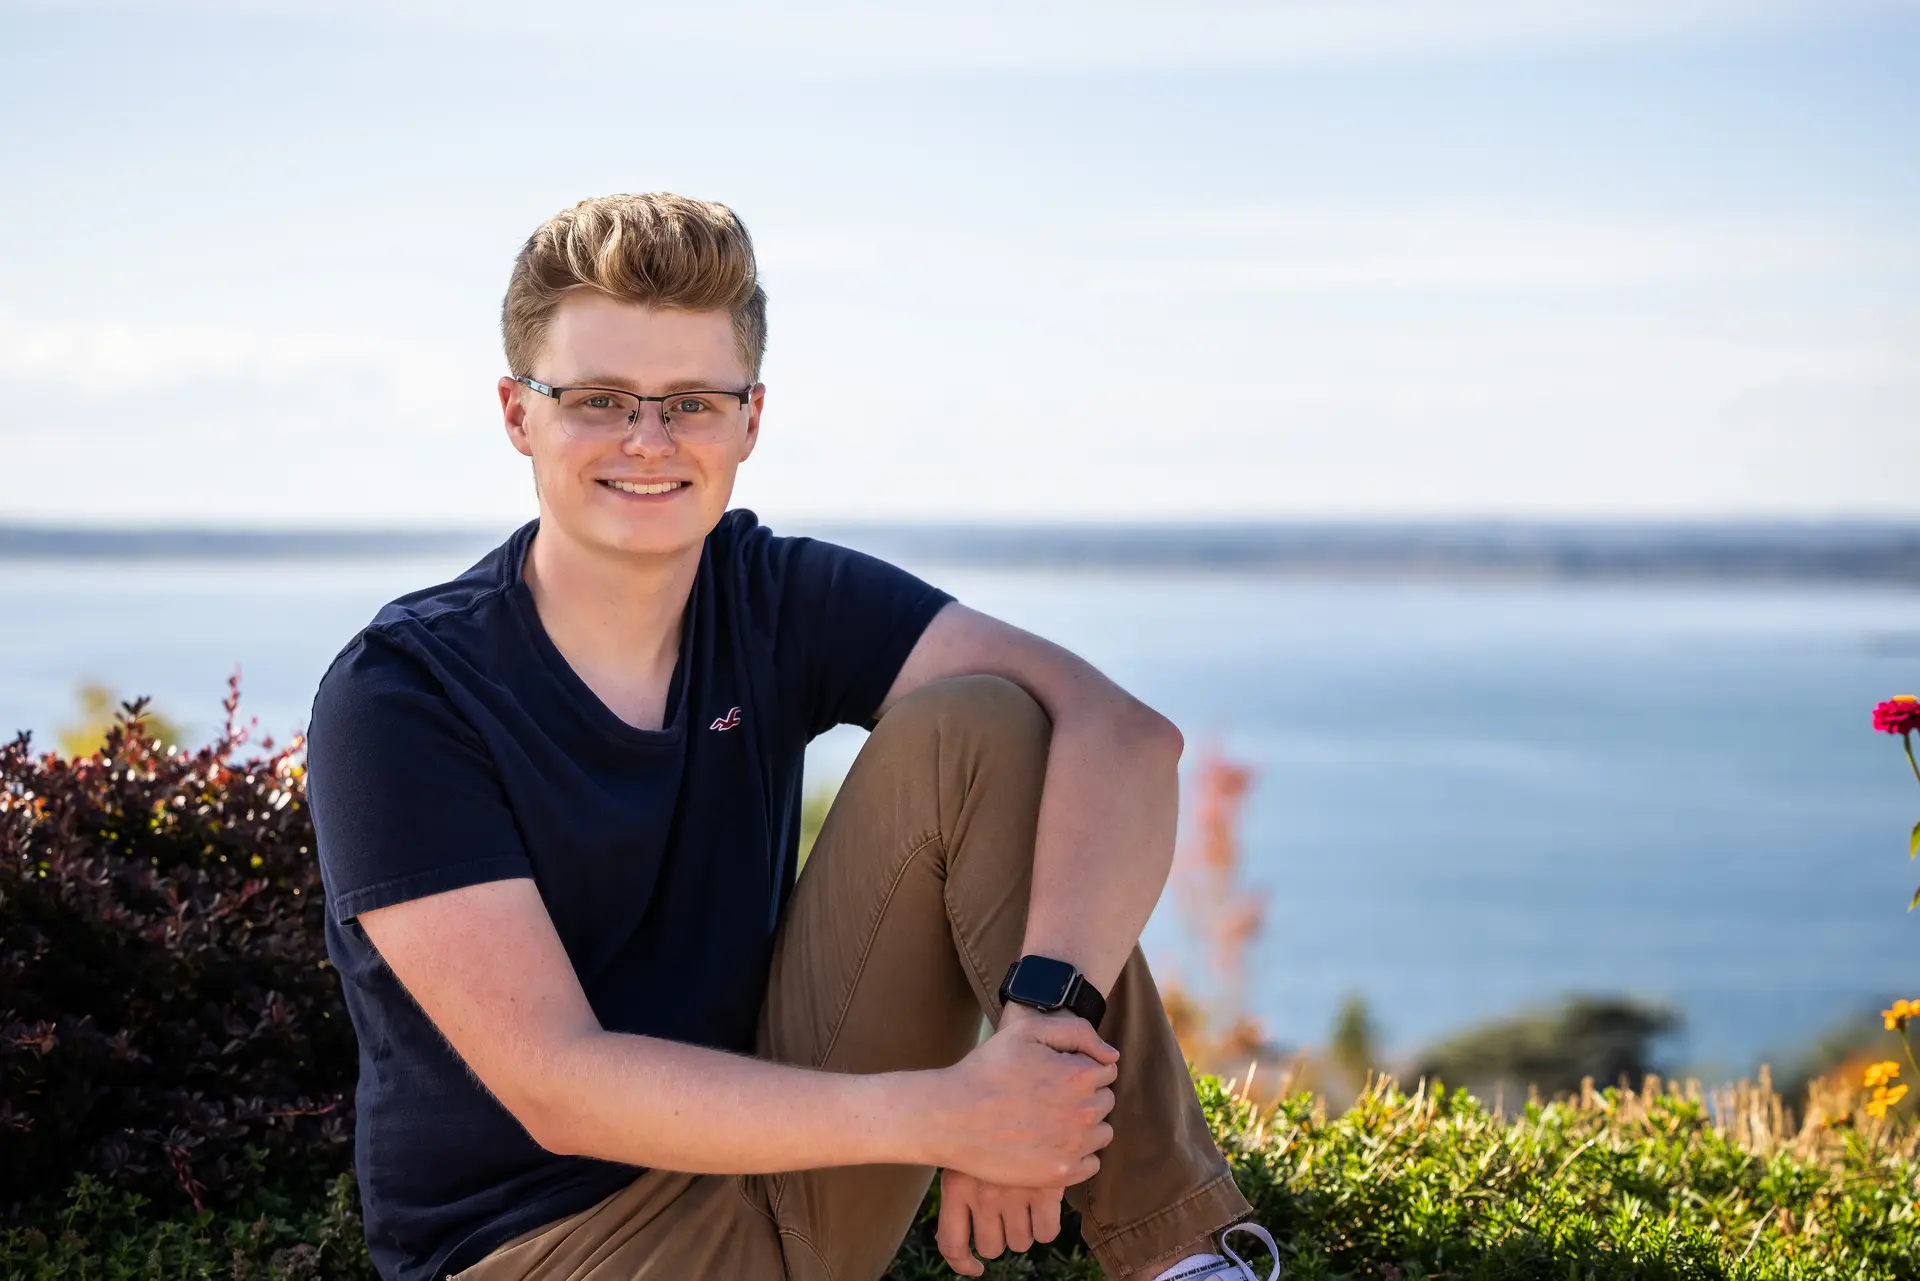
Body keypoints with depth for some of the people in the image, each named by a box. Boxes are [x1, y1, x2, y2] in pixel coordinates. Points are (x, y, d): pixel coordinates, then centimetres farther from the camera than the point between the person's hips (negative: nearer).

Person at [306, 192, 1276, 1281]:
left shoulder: (779, 600, -1)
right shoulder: (399, 695, -14)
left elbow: (1121, 732, -14)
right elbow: (557, 1088, -21)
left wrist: (1043, 1014, -33)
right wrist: (938, 1115, -28)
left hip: (789, 1165, 5)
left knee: (980, 728, -12)